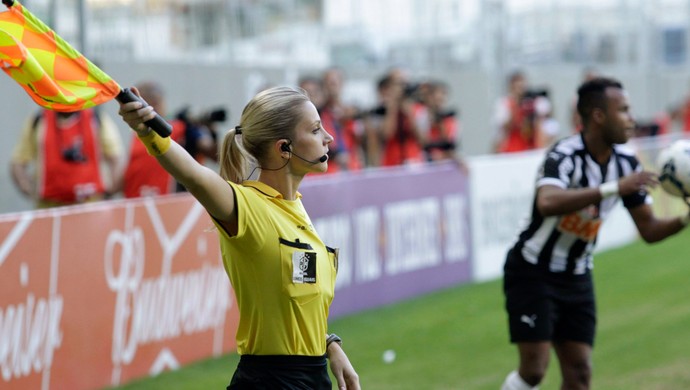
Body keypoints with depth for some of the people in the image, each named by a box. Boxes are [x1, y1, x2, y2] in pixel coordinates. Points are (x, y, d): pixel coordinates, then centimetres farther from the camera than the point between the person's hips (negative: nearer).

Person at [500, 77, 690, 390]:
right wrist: (613, 188, -49)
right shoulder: (564, 155, -24)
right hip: (533, 272, -6)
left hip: (576, 278, 6)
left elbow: (649, 229, 2)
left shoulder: (625, 162, -2)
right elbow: (547, 203, -45)